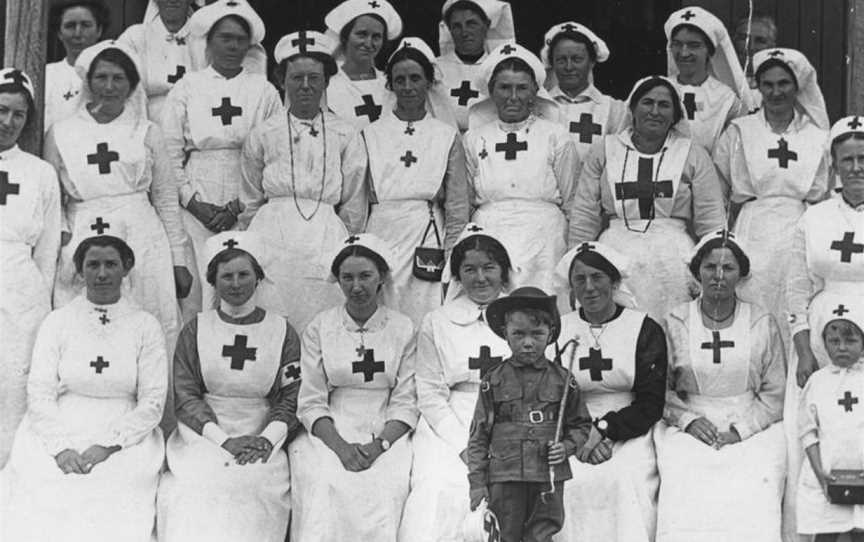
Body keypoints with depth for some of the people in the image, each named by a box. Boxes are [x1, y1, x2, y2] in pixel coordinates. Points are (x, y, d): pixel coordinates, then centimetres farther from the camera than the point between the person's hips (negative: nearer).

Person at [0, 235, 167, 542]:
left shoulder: (145, 326, 7)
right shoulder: (57, 323, 9)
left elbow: (153, 401, 1)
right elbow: (39, 393, 2)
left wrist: (108, 446, -13)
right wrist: (60, 447, -15)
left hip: (127, 440, -1)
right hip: (59, 433, 1)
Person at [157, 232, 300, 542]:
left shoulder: (283, 333, 10)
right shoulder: (194, 331, 11)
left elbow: (291, 400, 5)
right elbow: (185, 397, 3)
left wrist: (267, 439, -15)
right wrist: (226, 440, -12)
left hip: (262, 442, 0)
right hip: (203, 437, 0)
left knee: (252, 483, -29)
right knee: (206, 484, -28)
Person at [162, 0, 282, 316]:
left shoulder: (264, 91, 9)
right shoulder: (186, 88, 10)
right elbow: (170, 152, 6)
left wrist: (237, 207, -6)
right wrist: (194, 203, -5)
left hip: (247, 211, 0)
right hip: (197, 208, 0)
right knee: (198, 290, -6)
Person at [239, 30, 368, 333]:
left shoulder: (345, 136, 8)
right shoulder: (262, 135, 9)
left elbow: (354, 206, 12)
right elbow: (250, 203, 16)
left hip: (327, 240, 0)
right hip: (273, 237, 0)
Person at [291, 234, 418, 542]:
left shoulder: (403, 329, 6)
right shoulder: (319, 329, 7)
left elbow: (406, 403, 3)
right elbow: (311, 403, 2)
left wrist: (379, 444, -14)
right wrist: (341, 446, -14)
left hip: (387, 435, 0)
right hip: (330, 433, 0)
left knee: (384, 487, -30)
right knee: (324, 488, -29)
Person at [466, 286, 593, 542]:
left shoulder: (563, 380, 3)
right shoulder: (494, 380, 2)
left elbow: (581, 425, 13)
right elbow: (479, 434, 4)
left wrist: (567, 447, -8)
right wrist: (477, 481, 0)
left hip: (549, 476, 0)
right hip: (504, 477, 0)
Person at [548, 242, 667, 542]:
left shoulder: (645, 330, 5)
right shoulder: (558, 330, 11)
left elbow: (651, 404, 0)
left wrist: (604, 431, -12)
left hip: (630, 435, -1)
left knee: (626, 479, -30)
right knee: (570, 483, -27)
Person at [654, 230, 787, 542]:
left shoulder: (762, 324, 7)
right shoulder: (675, 323, 7)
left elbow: (775, 393, 6)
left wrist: (741, 430, -7)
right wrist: (688, 419, -8)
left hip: (752, 430, 0)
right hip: (688, 430, 0)